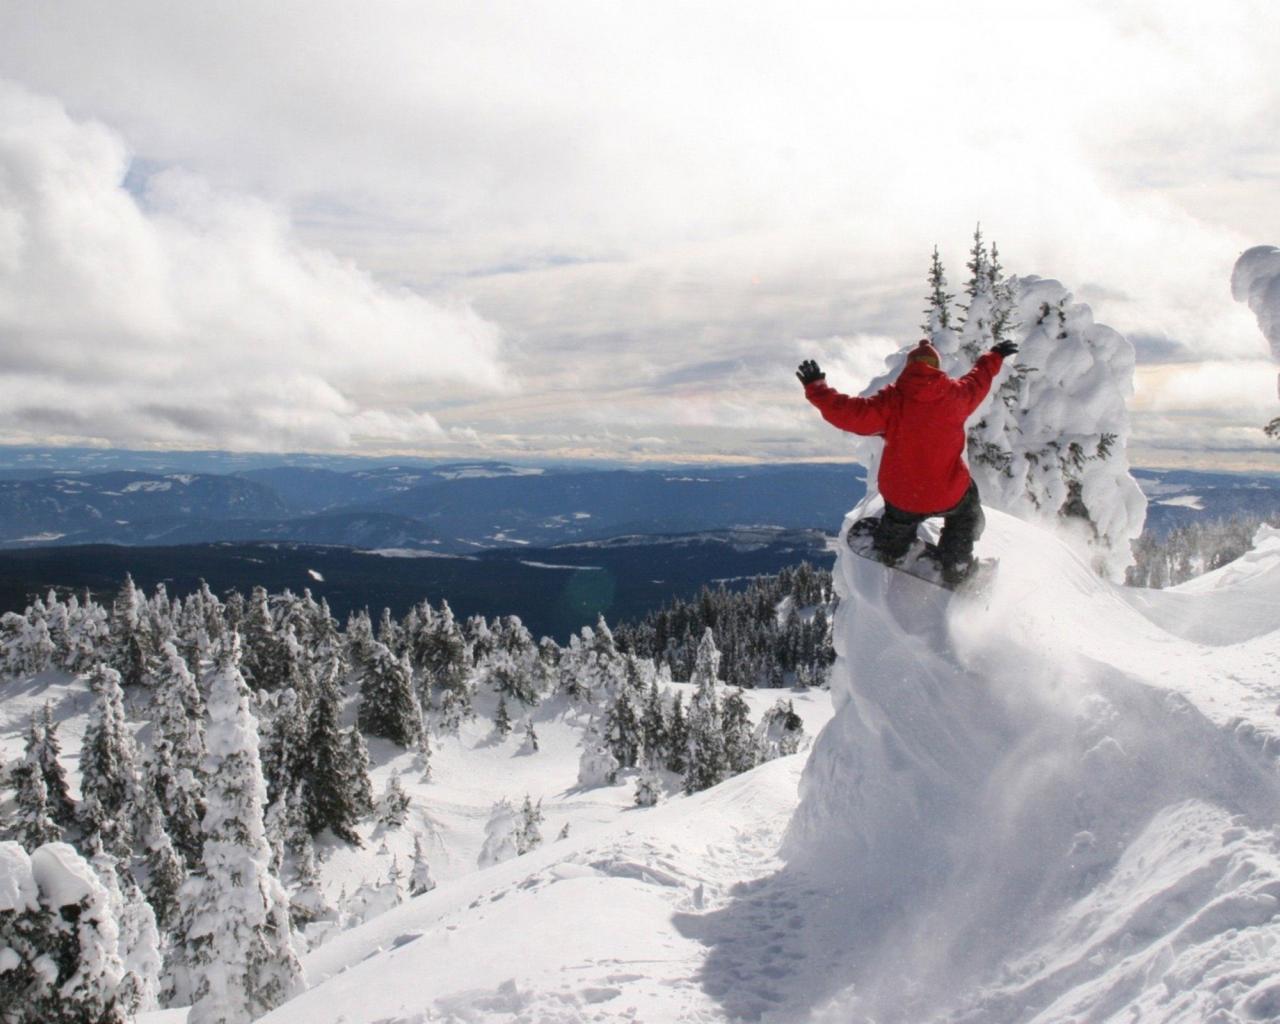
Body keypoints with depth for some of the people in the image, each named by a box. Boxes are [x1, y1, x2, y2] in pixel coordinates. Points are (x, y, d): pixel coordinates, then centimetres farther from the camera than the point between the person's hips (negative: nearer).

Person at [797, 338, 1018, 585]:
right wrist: (995, 357, 34)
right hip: (948, 494, 0)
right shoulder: (955, 394, -8)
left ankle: (890, 551, 60)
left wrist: (816, 388, -9)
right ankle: (955, 567, 34)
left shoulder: (892, 400, -16)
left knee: (899, 516, 35)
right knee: (966, 512, 32)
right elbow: (978, 380, 14)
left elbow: (850, 413, -19)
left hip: (901, 494, 0)